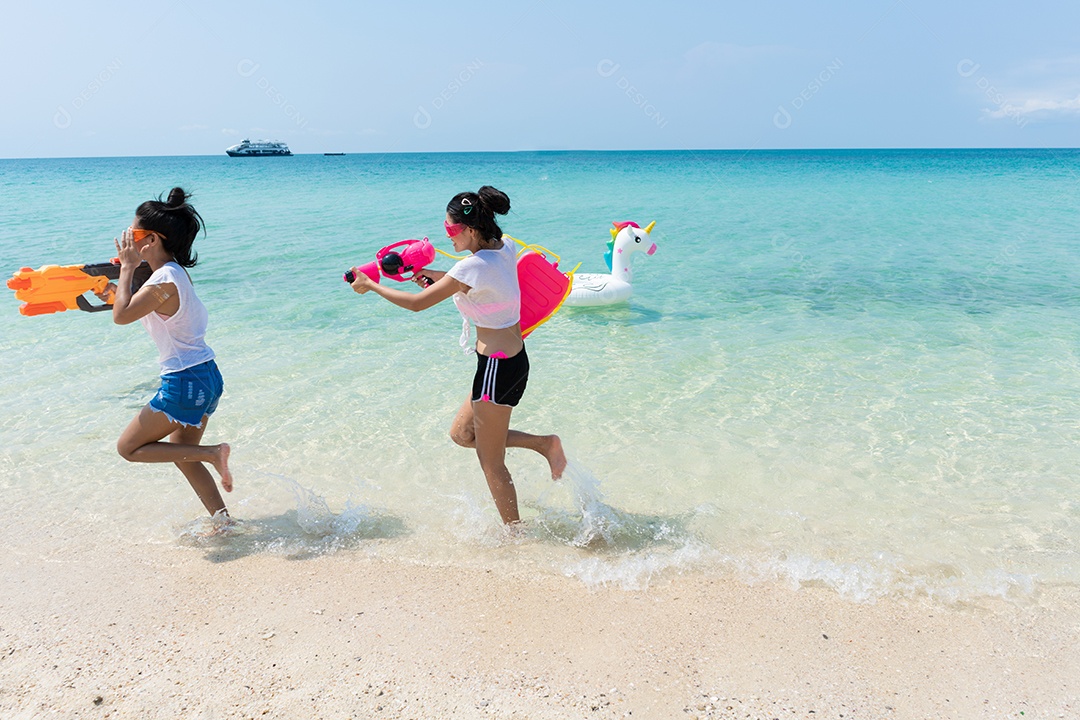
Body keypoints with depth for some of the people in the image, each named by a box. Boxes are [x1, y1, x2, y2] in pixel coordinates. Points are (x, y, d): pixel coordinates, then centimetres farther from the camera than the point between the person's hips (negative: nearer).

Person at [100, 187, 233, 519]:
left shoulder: (164, 281, -19)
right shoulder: (176, 273, 10)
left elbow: (121, 316, -17)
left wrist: (128, 267, -10)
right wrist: (116, 292, 18)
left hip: (185, 382, -9)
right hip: (206, 378, 10)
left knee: (128, 447, 7)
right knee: (183, 455, 20)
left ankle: (212, 453, -4)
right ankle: (223, 519, 21)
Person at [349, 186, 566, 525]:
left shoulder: (474, 266, -23)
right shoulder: (505, 248, 2)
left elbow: (417, 303, -17)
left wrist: (370, 285, -3)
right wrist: (440, 277, 13)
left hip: (497, 367, -9)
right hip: (514, 359, 9)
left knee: (491, 462, 7)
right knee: (462, 433, 22)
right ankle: (544, 443, 18)